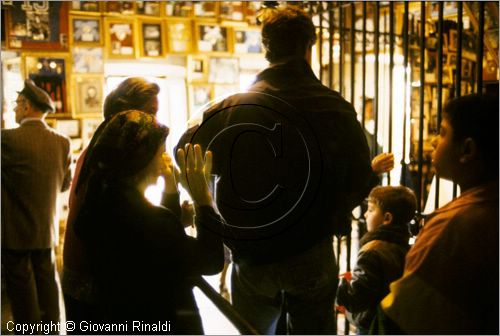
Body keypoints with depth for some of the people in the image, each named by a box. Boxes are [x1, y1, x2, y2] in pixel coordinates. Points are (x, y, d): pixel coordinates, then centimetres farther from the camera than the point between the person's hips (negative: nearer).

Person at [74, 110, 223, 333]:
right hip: (163, 326, -8)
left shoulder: (104, 203, -3)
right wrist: (202, 197, -23)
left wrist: (171, 191, 5)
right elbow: (211, 261, -20)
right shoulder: (145, 219, -31)